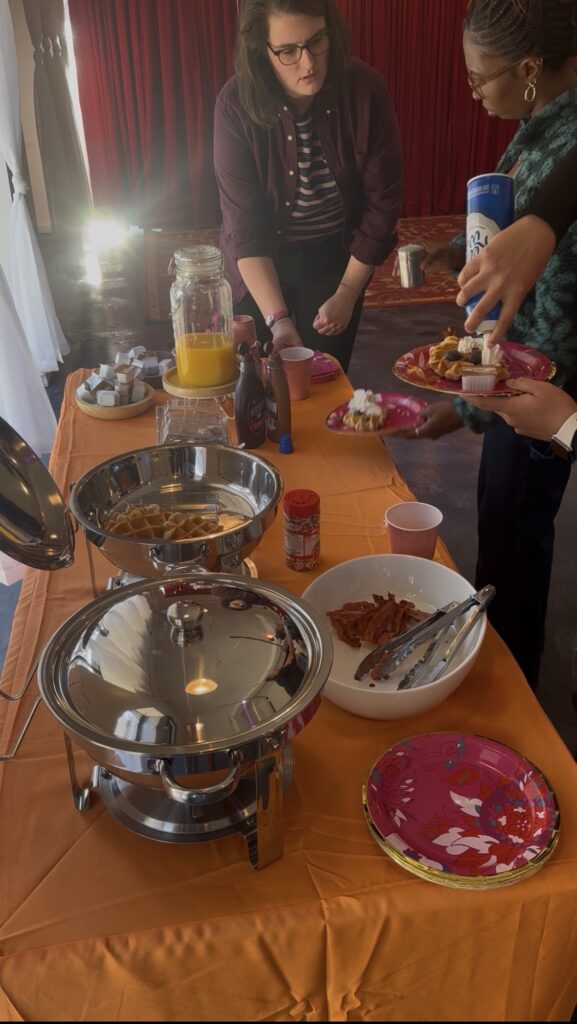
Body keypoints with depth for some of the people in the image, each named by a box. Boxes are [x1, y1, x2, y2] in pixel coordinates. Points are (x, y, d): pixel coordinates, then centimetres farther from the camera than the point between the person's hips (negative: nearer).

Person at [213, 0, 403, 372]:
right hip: (262, 269, 0)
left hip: (336, 259, 1)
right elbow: (245, 226, -21)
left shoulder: (365, 90, -17)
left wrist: (347, 294, -8)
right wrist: (278, 319, -30)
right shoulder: (237, 104, -20)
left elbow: (382, 200, -10)